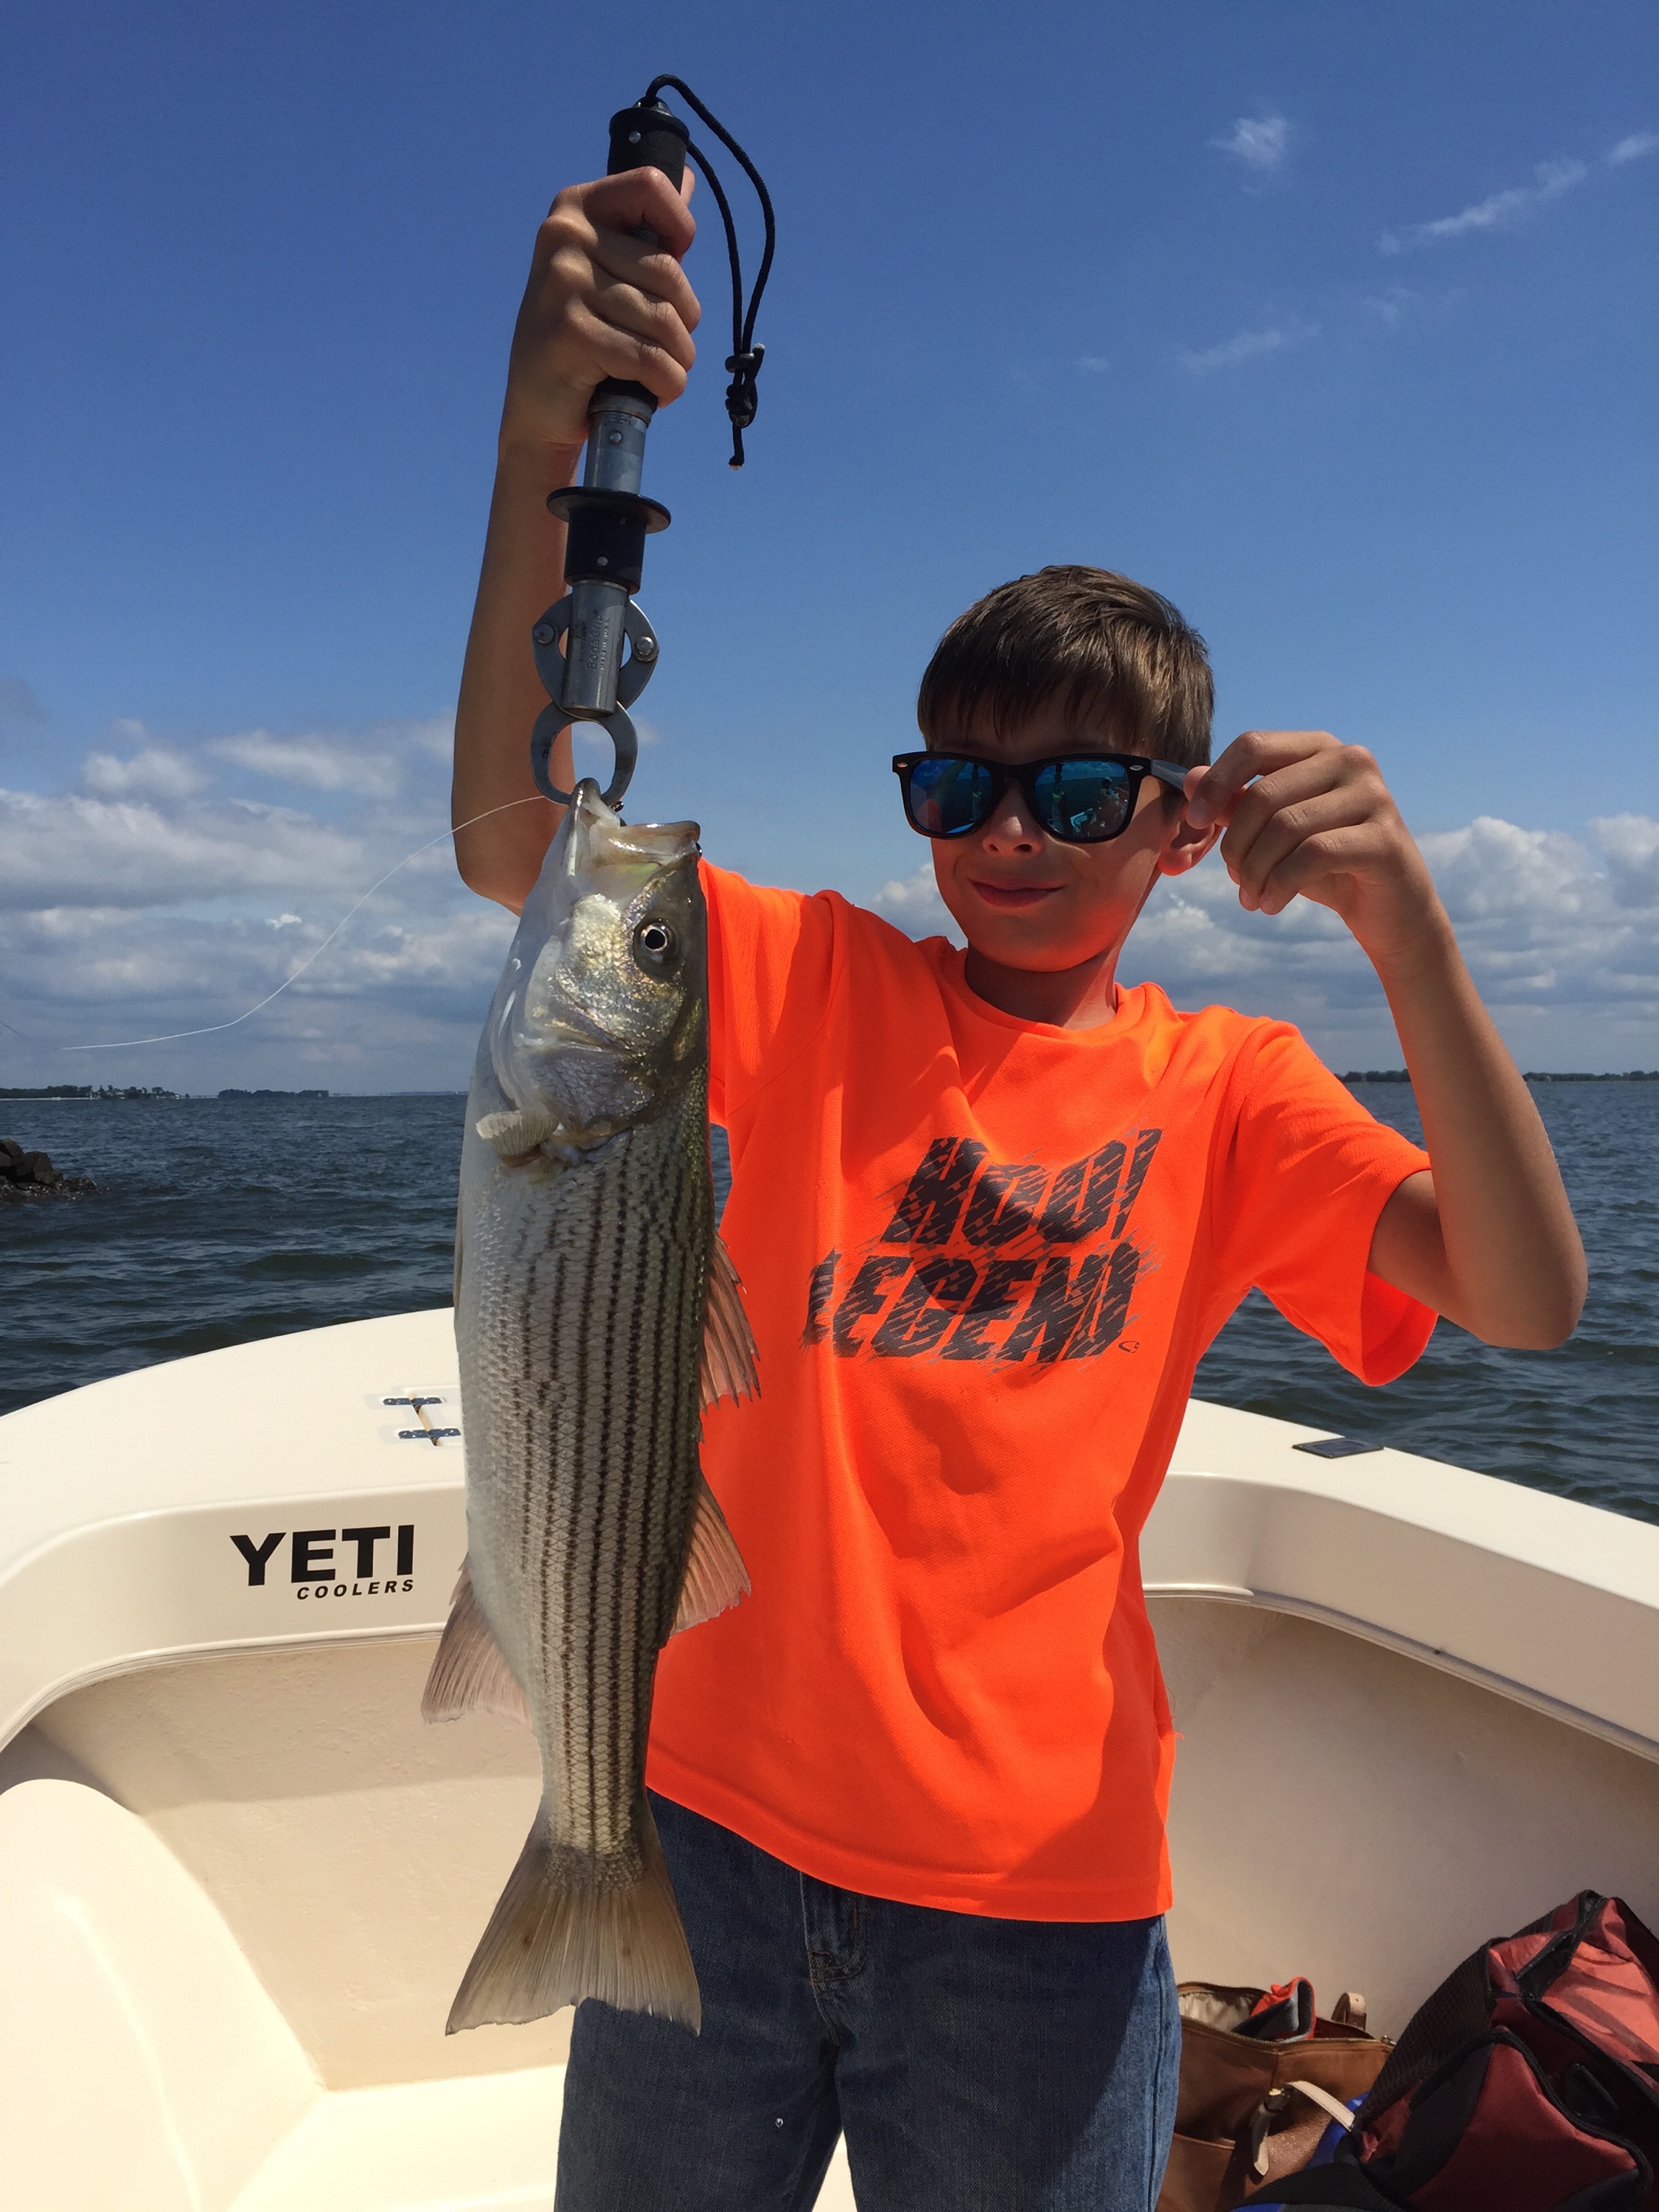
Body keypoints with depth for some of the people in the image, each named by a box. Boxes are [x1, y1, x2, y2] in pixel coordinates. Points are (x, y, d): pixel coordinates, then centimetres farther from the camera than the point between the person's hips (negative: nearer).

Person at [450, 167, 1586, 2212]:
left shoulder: (1224, 1085, 0)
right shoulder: (813, 982, 0)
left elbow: (1528, 1300, -13)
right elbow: (515, 840, -15)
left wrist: (1400, 915, -27)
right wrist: (545, 450, -29)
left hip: (1038, 1893, 0)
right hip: (717, 1827, 1)